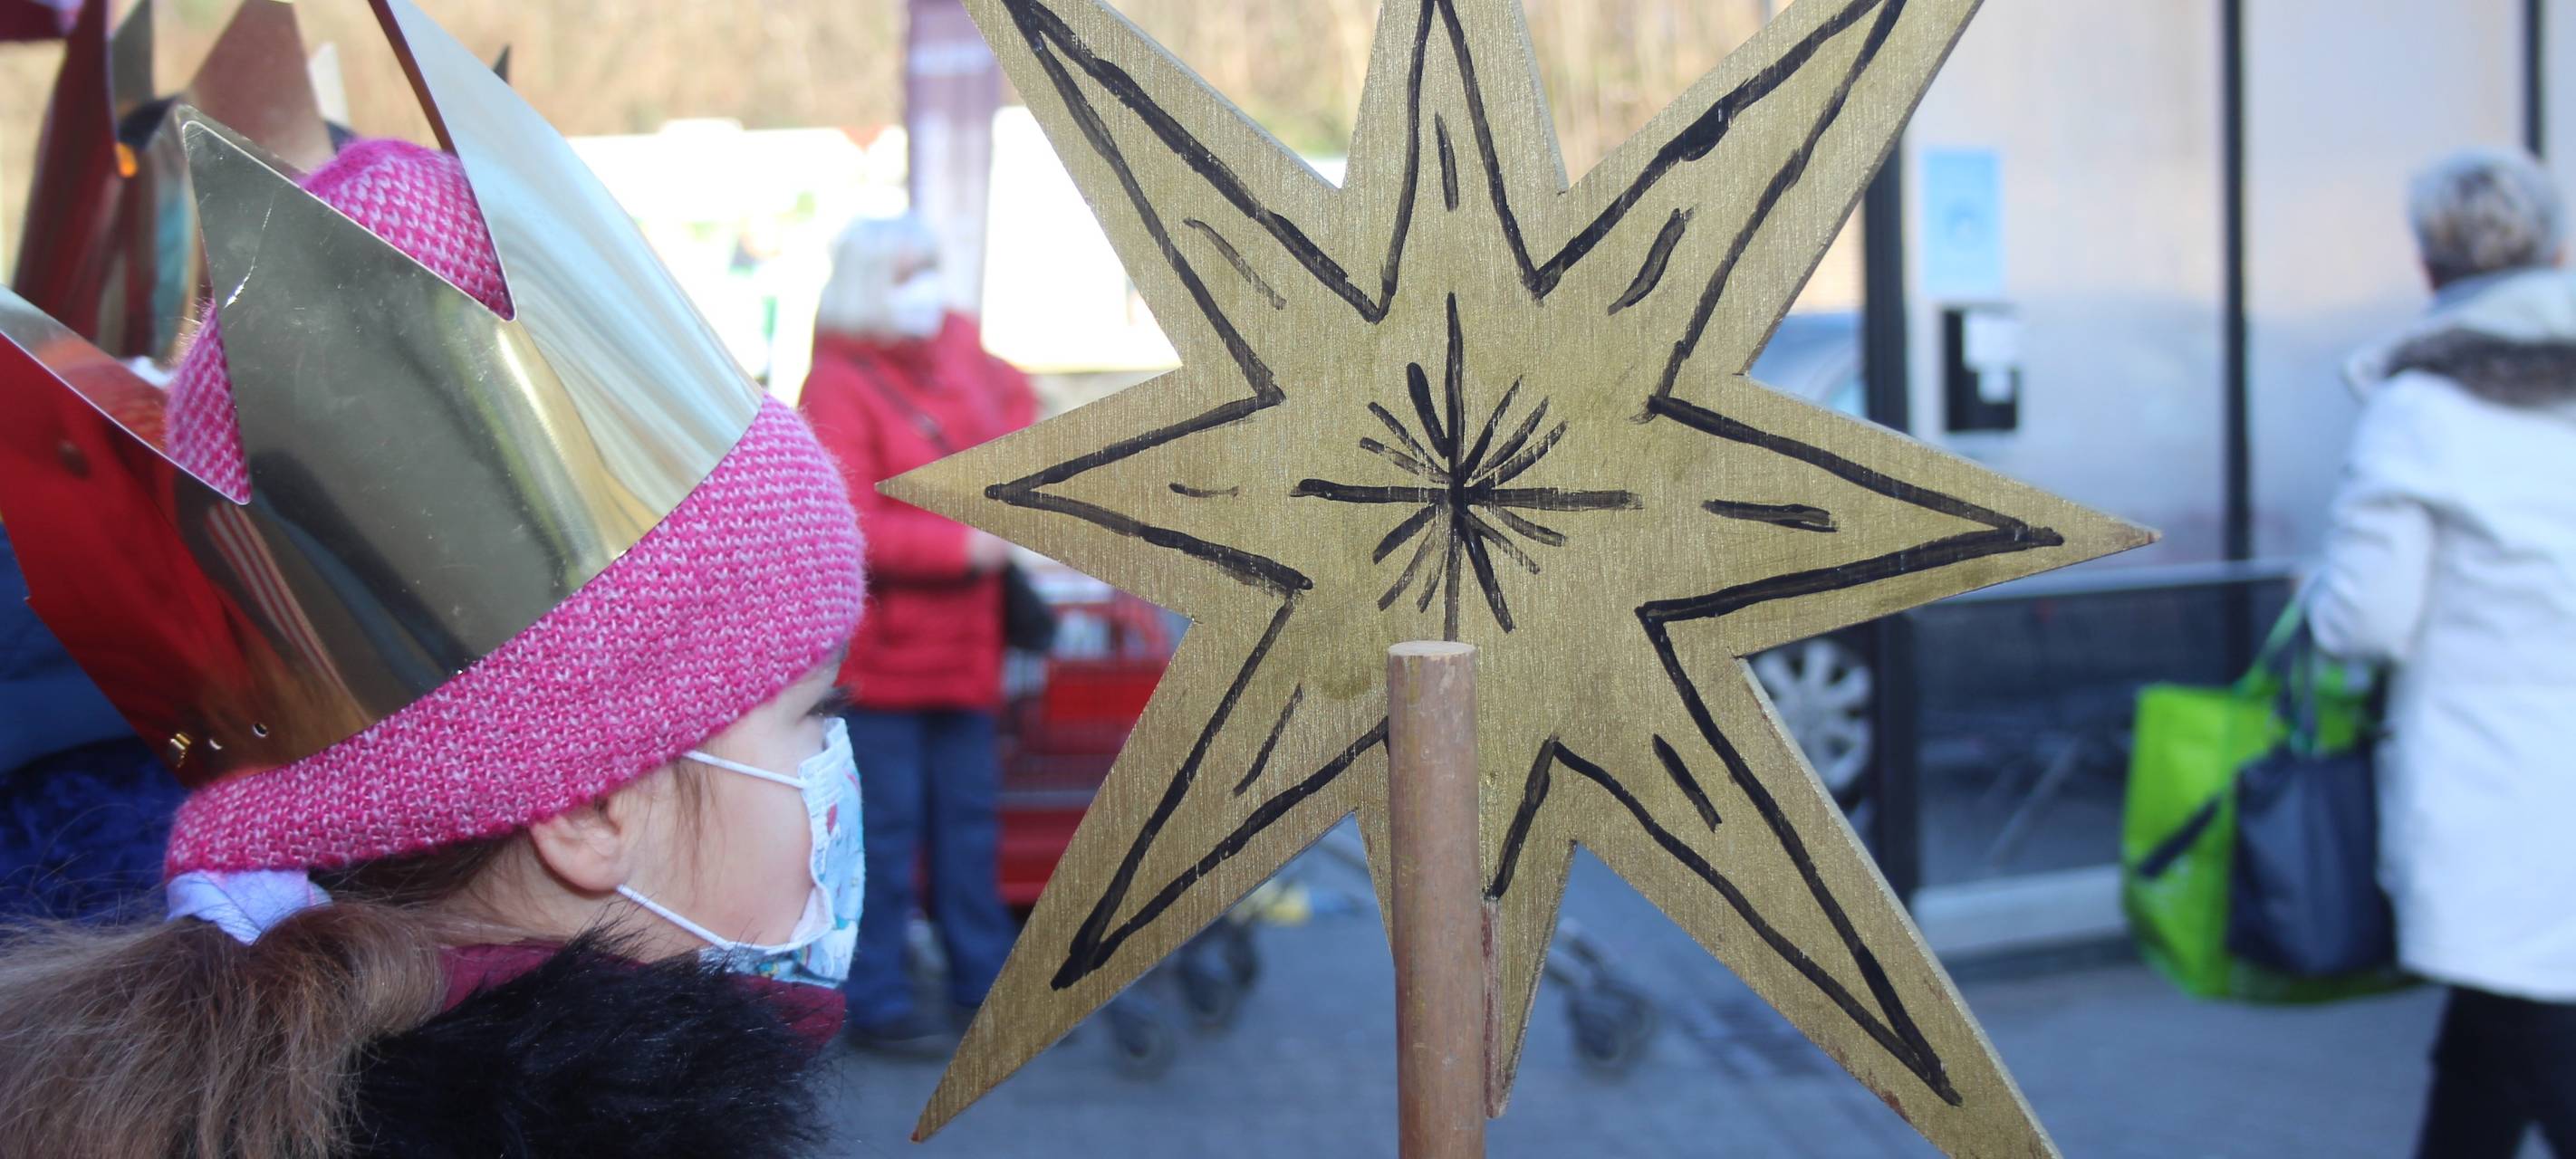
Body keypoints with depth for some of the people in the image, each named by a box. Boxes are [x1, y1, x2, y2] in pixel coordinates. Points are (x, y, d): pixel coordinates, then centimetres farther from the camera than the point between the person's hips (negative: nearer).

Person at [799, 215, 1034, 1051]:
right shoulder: (838, 386, -15)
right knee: (886, 825, -2)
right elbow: (850, 529, -21)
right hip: (883, 646, -7)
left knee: (969, 816, 15)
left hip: (963, 640, 8)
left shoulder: (957, 345, 8)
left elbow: (1015, 396, 29)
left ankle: (984, 980, 27)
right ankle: (875, 1002, 9)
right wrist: (963, 547, -19)